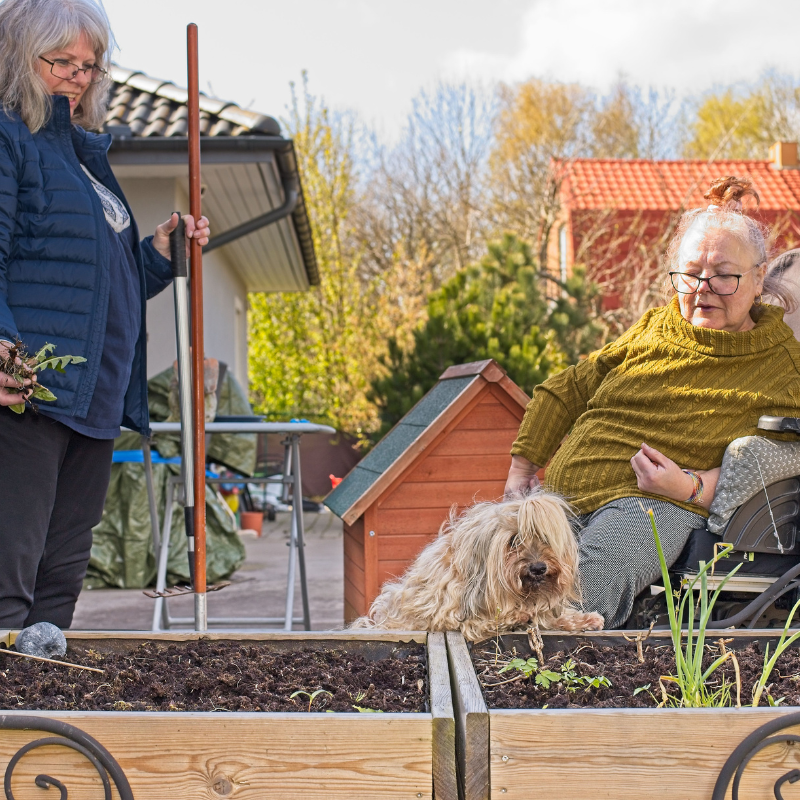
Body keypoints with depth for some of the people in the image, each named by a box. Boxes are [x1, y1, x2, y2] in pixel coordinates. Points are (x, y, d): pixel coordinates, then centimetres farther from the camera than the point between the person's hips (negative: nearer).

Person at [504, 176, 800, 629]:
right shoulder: (654, 328, 23)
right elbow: (569, 390, 27)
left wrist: (692, 487, -19)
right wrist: (522, 468, 21)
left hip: (657, 506, -5)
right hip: (562, 494, 5)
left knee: (584, 586, -38)